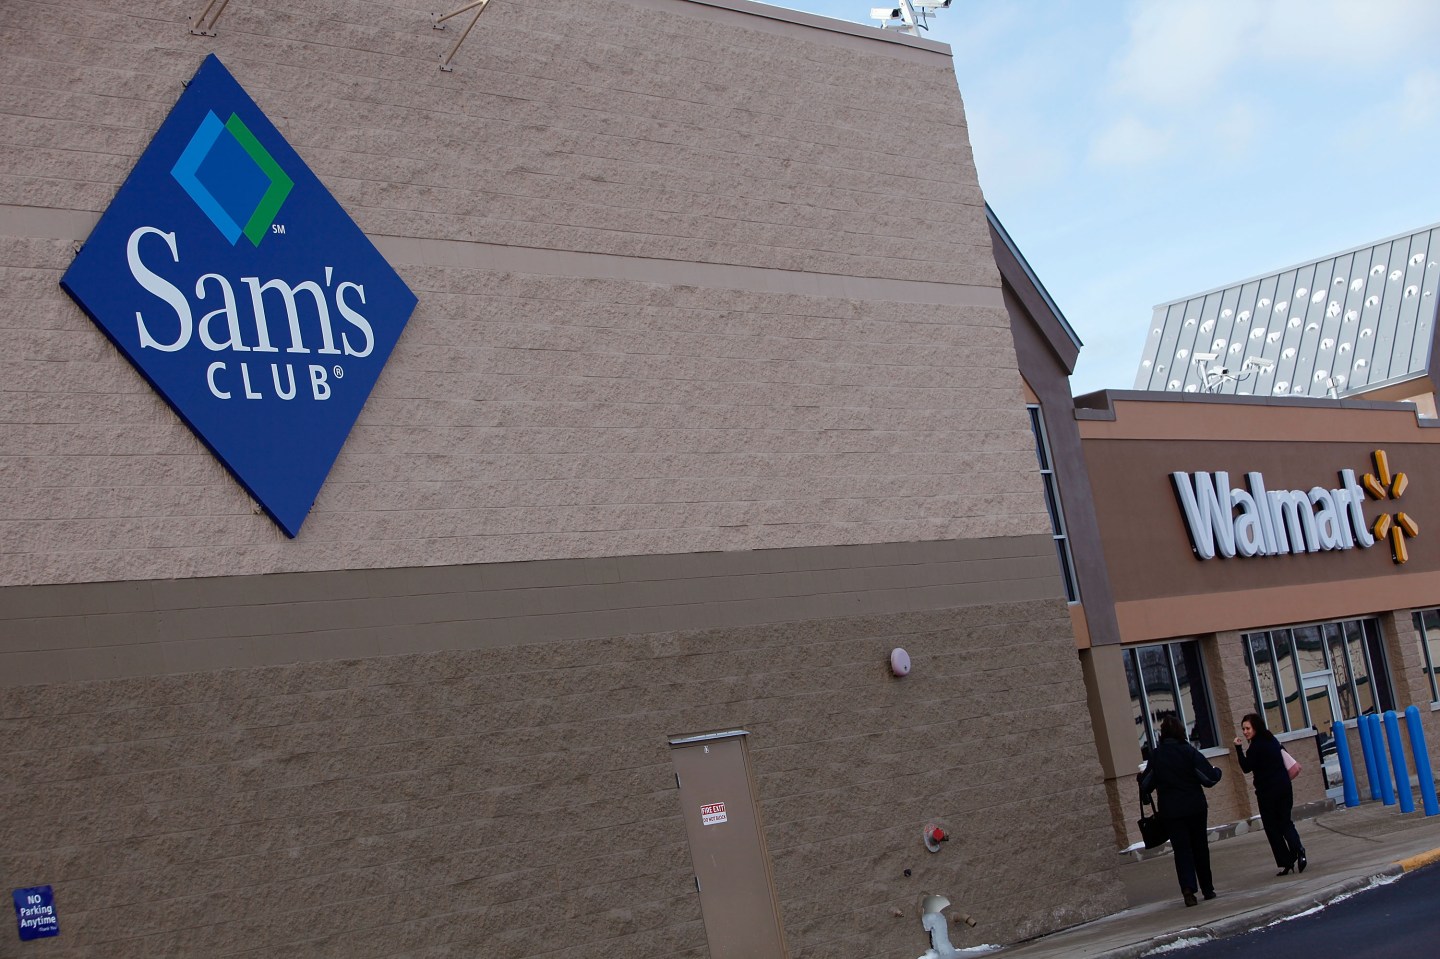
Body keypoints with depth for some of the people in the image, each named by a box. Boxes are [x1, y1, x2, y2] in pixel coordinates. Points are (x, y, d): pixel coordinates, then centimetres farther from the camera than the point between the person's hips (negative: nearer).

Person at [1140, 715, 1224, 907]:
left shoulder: (1155, 755, -5)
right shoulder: (1189, 752, -10)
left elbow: (1146, 784, 2)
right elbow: (1210, 778, -10)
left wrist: (1140, 777, 24)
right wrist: (1217, 771, 12)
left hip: (1170, 810, 0)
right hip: (1195, 807, 0)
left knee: (1181, 849, 2)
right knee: (1200, 847, 14)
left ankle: (1188, 887, -19)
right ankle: (1207, 889, 22)